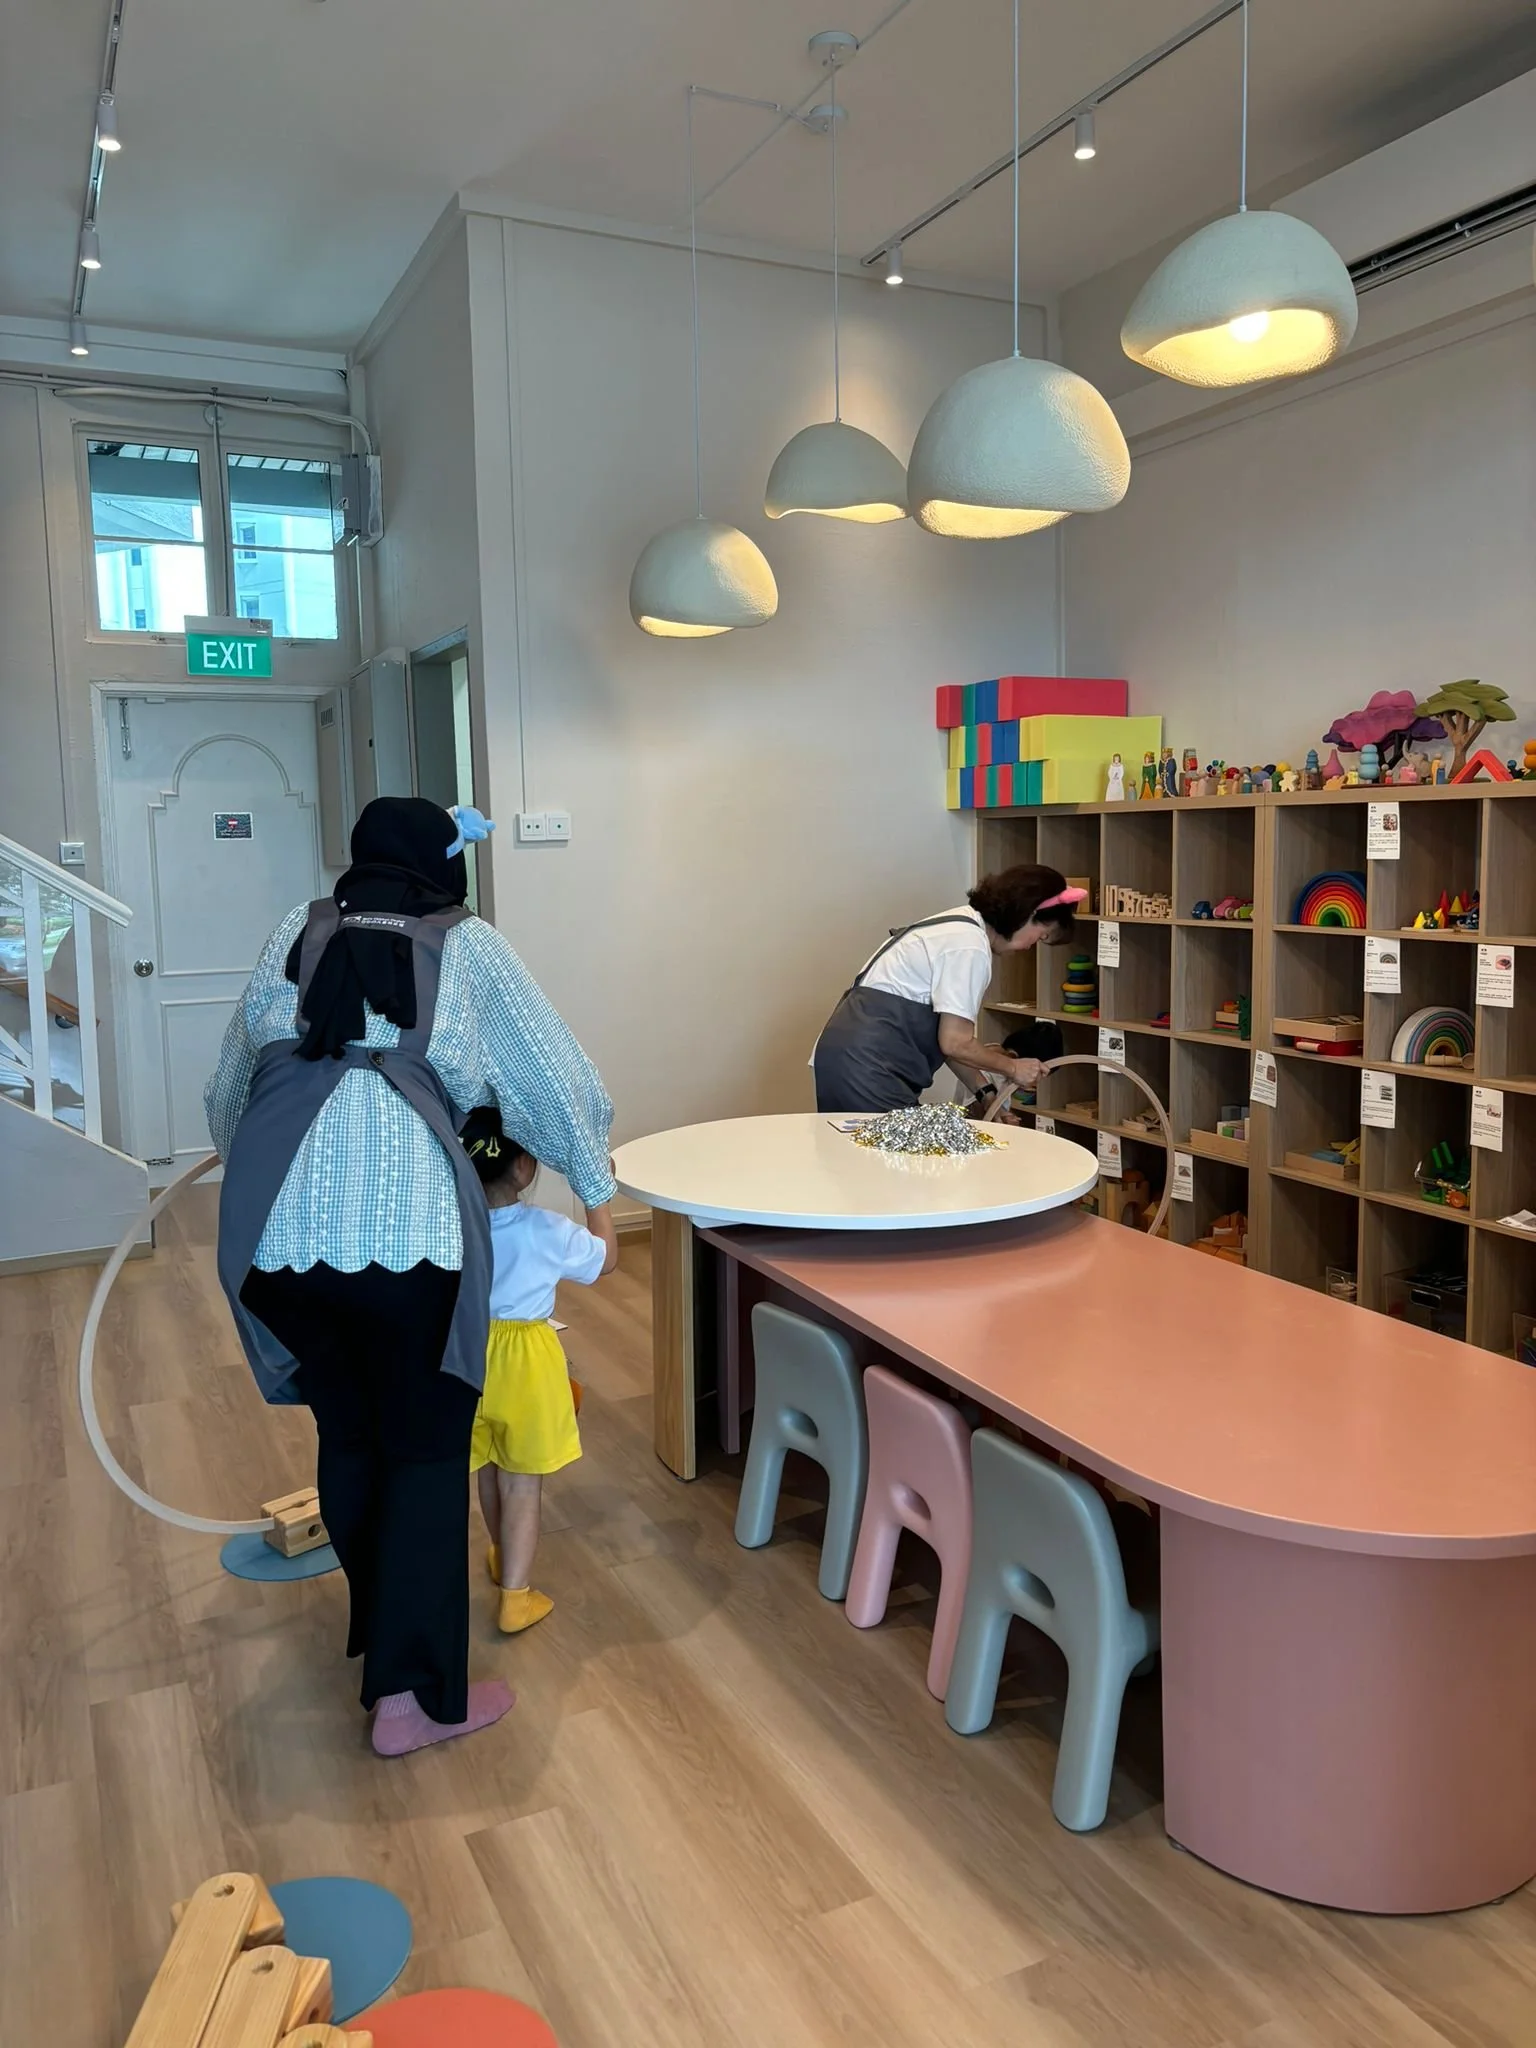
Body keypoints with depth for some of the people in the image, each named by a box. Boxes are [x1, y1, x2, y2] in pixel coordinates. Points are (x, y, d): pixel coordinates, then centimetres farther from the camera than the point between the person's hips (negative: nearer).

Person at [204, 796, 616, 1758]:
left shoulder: (297, 933, 20)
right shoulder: (469, 946, 11)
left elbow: (231, 1085, 26)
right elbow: (556, 1081, 15)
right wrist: (596, 1186, 31)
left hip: (270, 1225, 4)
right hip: (403, 1223, -4)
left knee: (347, 1435, 21)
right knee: (427, 1448, 10)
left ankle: (378, 1630, 39)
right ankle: (415, 1695, 14)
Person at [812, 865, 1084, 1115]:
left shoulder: (963, 926, 14)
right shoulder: (970, 945, -16)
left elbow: (947, 1034, 14)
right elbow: (955, 1042, -16)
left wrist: (985, 1093, 12)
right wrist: (1012, 1068, -1)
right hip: (868, 1065, -10)